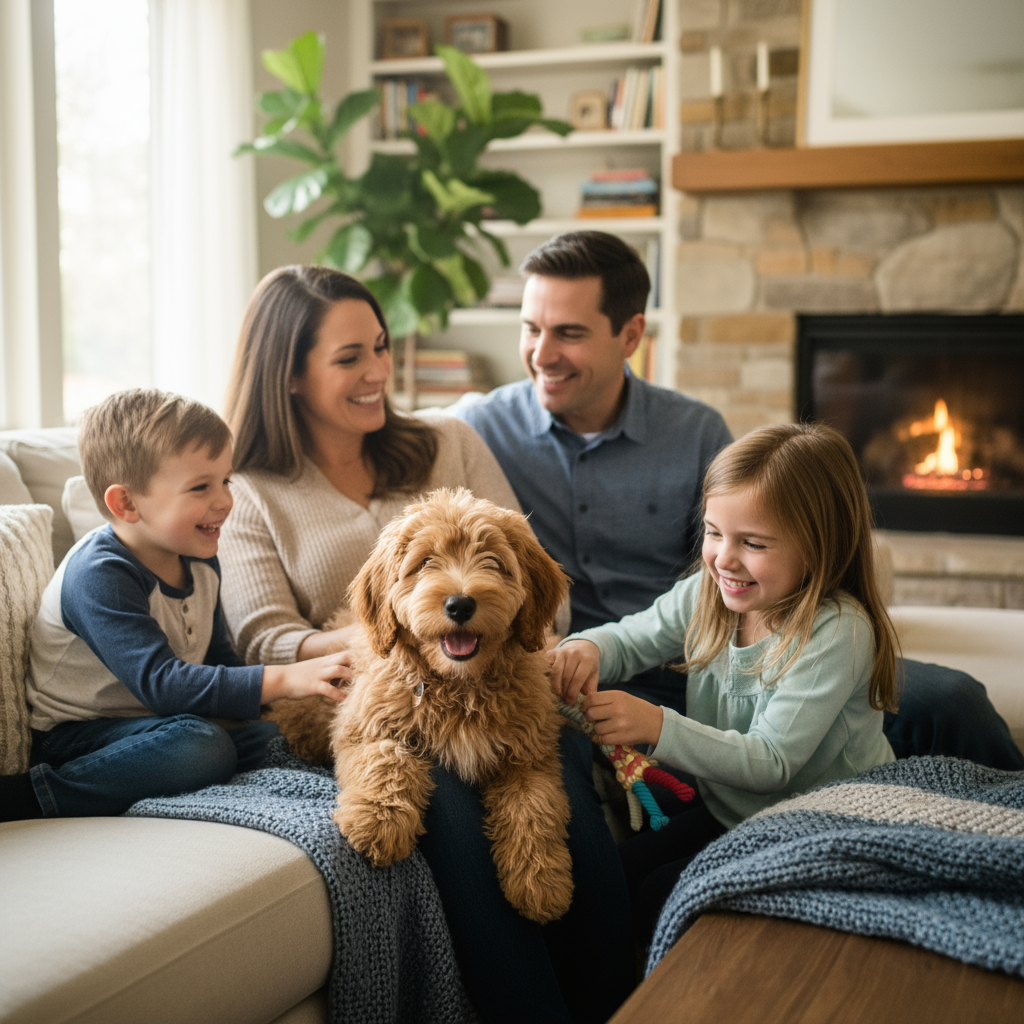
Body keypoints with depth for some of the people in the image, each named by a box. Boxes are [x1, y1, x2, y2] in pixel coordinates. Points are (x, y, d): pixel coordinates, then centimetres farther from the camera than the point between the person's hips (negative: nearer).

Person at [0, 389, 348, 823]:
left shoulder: (200, 561, 4)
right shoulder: (99, 576, -24)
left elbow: (218, 658, 15)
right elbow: (161, 684, -33)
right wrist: (282, 680, -38)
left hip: (154, 723, 8)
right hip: (75, 736, -8)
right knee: (199, 744, -34)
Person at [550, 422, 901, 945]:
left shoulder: (837, 632, -26)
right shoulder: (706, 593, -6)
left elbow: (770, 763, -28)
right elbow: (629, 640, 6)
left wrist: (659, 726, -37)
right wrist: (586, 648, -20)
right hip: (727, 812, 7)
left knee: (659, 899, -16)